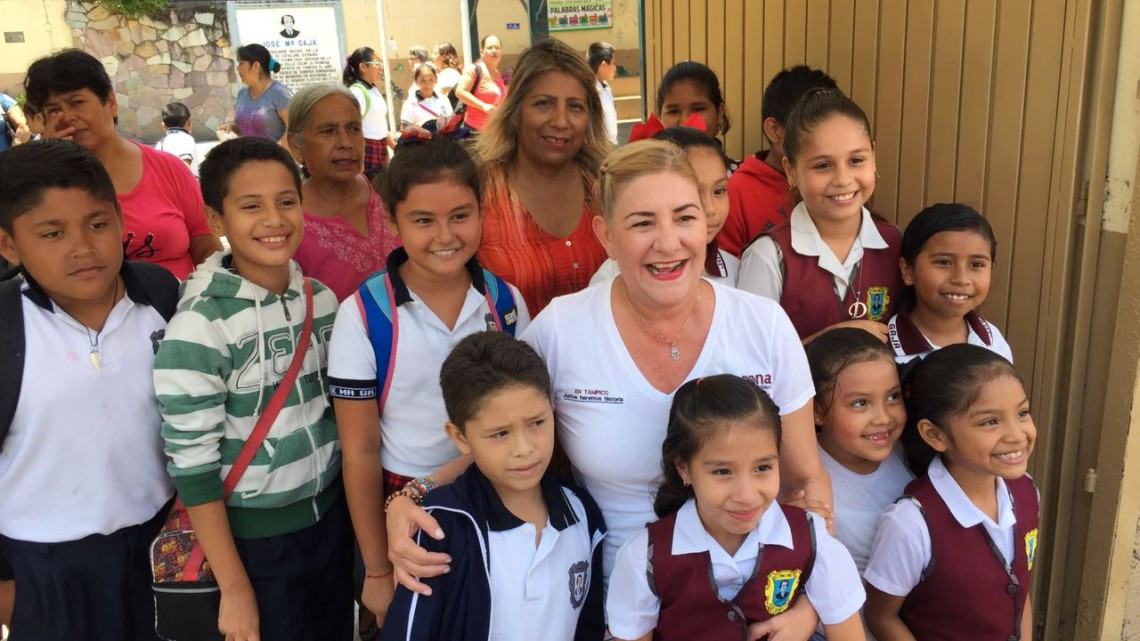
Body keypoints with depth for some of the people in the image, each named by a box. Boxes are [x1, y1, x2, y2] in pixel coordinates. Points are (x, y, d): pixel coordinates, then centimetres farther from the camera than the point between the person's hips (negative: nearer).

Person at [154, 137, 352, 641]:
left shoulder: (320, 298, -2)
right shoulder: (199, 326, -19)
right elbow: (191, 464, -16)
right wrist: (234, 588, -13)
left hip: (332, 514, 5)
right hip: (254, 535, -5)